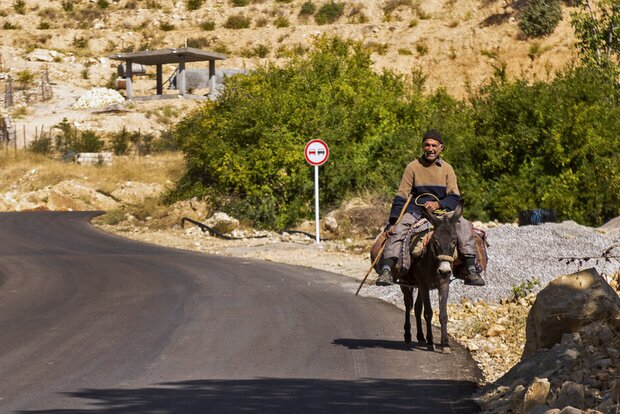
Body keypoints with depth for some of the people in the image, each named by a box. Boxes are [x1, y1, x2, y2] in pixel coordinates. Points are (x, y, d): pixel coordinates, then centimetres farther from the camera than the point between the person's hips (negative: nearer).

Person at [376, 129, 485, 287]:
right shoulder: (413, 167, 2)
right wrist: (393, 221, -12)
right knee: (398, 229, -30)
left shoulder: (447, 168, 6)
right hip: (416, 210, -1)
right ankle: (386, 270, -37)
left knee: (464, 226, -25)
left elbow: (454, 197, 1)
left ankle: (471, 270, -27)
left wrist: (438, 204, -20)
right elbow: (401, 196, -1)